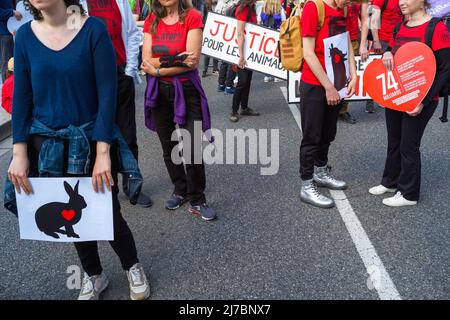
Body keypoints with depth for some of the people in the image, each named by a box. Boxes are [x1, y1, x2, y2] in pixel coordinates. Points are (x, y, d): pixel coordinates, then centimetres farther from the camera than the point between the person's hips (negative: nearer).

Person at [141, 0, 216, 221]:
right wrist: (176, 60, -19)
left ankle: (196, 201, 12)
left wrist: (158, 68, -10)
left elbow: (192, 62, -15)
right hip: (158, 92, 4)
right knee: (169, 148, 14)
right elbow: (146, 61, -5)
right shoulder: (151, 21, 4)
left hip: (186, 90, -4)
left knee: (193, 149, -7)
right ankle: (180, 191, 34)